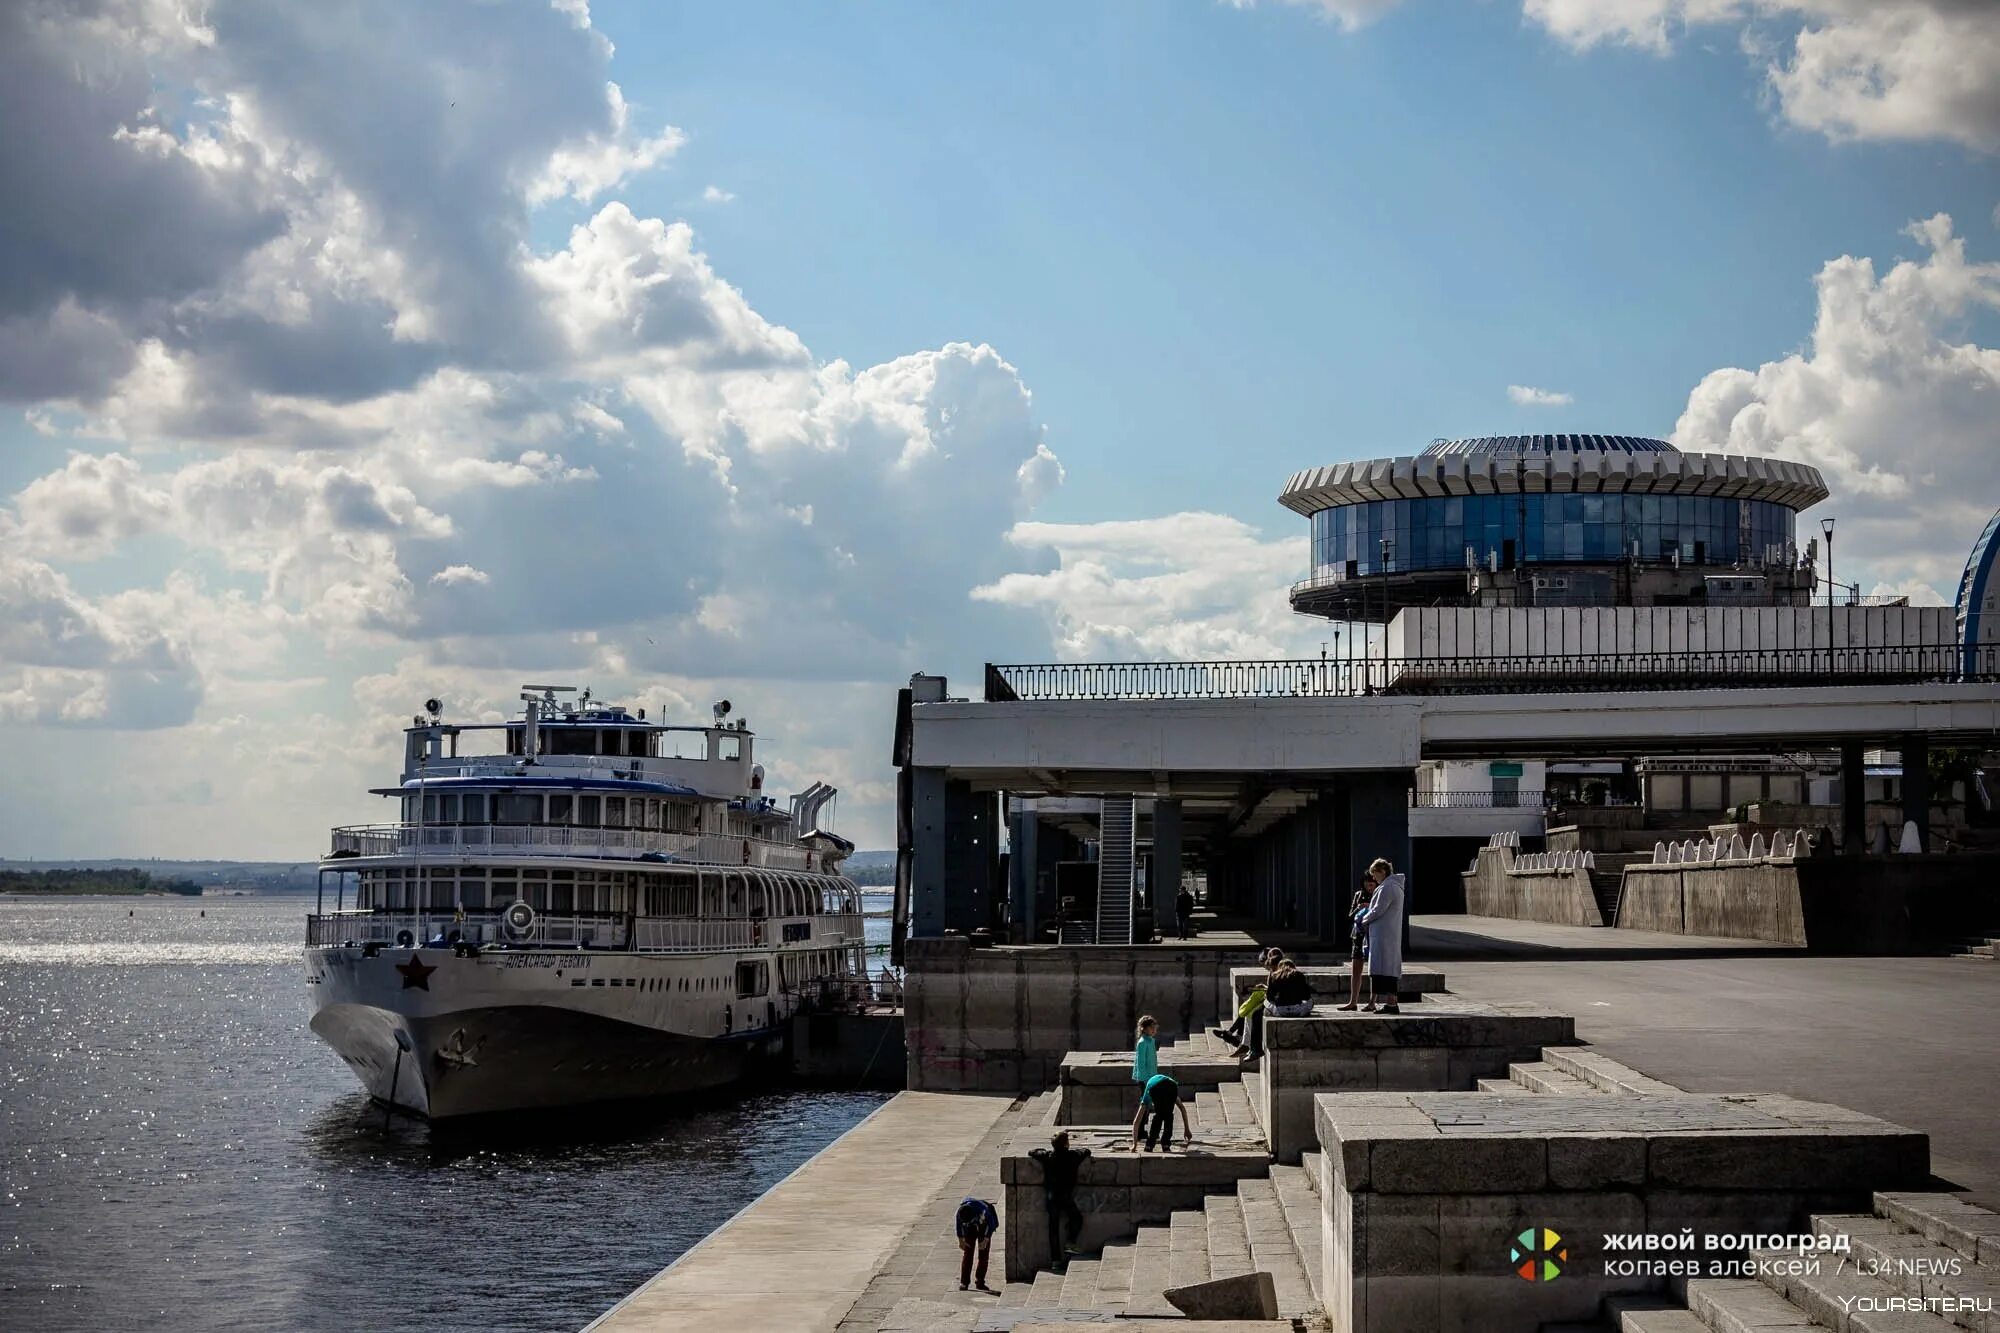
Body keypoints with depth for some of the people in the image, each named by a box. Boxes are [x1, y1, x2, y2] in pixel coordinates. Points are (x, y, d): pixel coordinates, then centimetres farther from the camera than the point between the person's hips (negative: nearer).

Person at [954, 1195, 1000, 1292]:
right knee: (967, 1253, -8)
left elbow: (991, 1224, -20)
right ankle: (964, 1282, -7)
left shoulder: (983, 1210, -39)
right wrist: (961, 1240, -4)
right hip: (970, 1230, 1)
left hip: (984, 1228, -1)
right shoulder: (960, 1212, -31)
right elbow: (959, 1225, -9)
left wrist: (986, 1241, -17)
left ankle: (980, 1282, 3)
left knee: (984, 1255, -5)